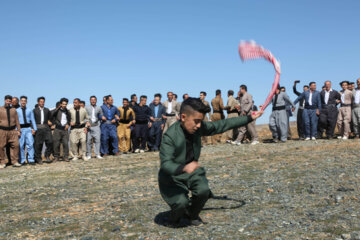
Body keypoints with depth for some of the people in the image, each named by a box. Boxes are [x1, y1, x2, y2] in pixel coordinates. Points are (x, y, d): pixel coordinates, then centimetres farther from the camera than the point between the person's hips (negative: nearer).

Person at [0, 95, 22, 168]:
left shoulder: (14, 110, 12)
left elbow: (17, 121, 11)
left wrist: (19, 130, 6)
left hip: (13, 130, 2)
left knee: (16, 145, -7)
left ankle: (15, 161, 3)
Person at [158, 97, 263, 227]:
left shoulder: (199, 127, -10)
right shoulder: (170, 136, -28)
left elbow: (223, 125, 0)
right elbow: (165, 164, -35)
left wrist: (250, 118, 4)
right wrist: (184, 168, -55)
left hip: (191, 170, 5)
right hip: (172, 178, -5)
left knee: (203, 191, -22)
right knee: (181, 202, -27)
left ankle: (191, 216, 10)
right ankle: (174, 220, 11)